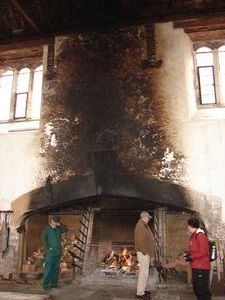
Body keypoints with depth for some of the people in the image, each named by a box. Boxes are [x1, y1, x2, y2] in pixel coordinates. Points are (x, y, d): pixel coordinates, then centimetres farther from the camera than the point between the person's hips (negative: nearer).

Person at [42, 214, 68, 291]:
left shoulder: (58, 229, 11)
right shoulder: (46, 229, -3)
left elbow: (66, 229, 3)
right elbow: (44, 240, -9)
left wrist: (60, 224, -6)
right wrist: (49, 248, -17)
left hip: (57, 252, 5)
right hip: (50, 252, -5)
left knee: (56, 269, 7)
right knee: (48, 269, -5)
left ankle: (53, 283, 15)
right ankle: (46, 284, 0)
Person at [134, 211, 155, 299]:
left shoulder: (144, 226, 15)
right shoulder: (140, 226, -18)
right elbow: (140, 240, -23)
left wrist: (148, 251, 17)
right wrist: (145, 251, -20)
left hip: (146, 252, 11)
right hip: (143, 252, -11)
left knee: (144, 272, 17)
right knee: (143, 273, -6)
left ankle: (142, 290, 27)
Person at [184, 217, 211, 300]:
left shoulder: (200, 235, -16)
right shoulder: (194, 236, 13)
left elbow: (203, 252, -20)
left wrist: (191, 257, -16)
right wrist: (188, 254, 7)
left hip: (201, 268, -10)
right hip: (195, 267, 10)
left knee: (203, 290, -4)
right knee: (197, 289, 17)